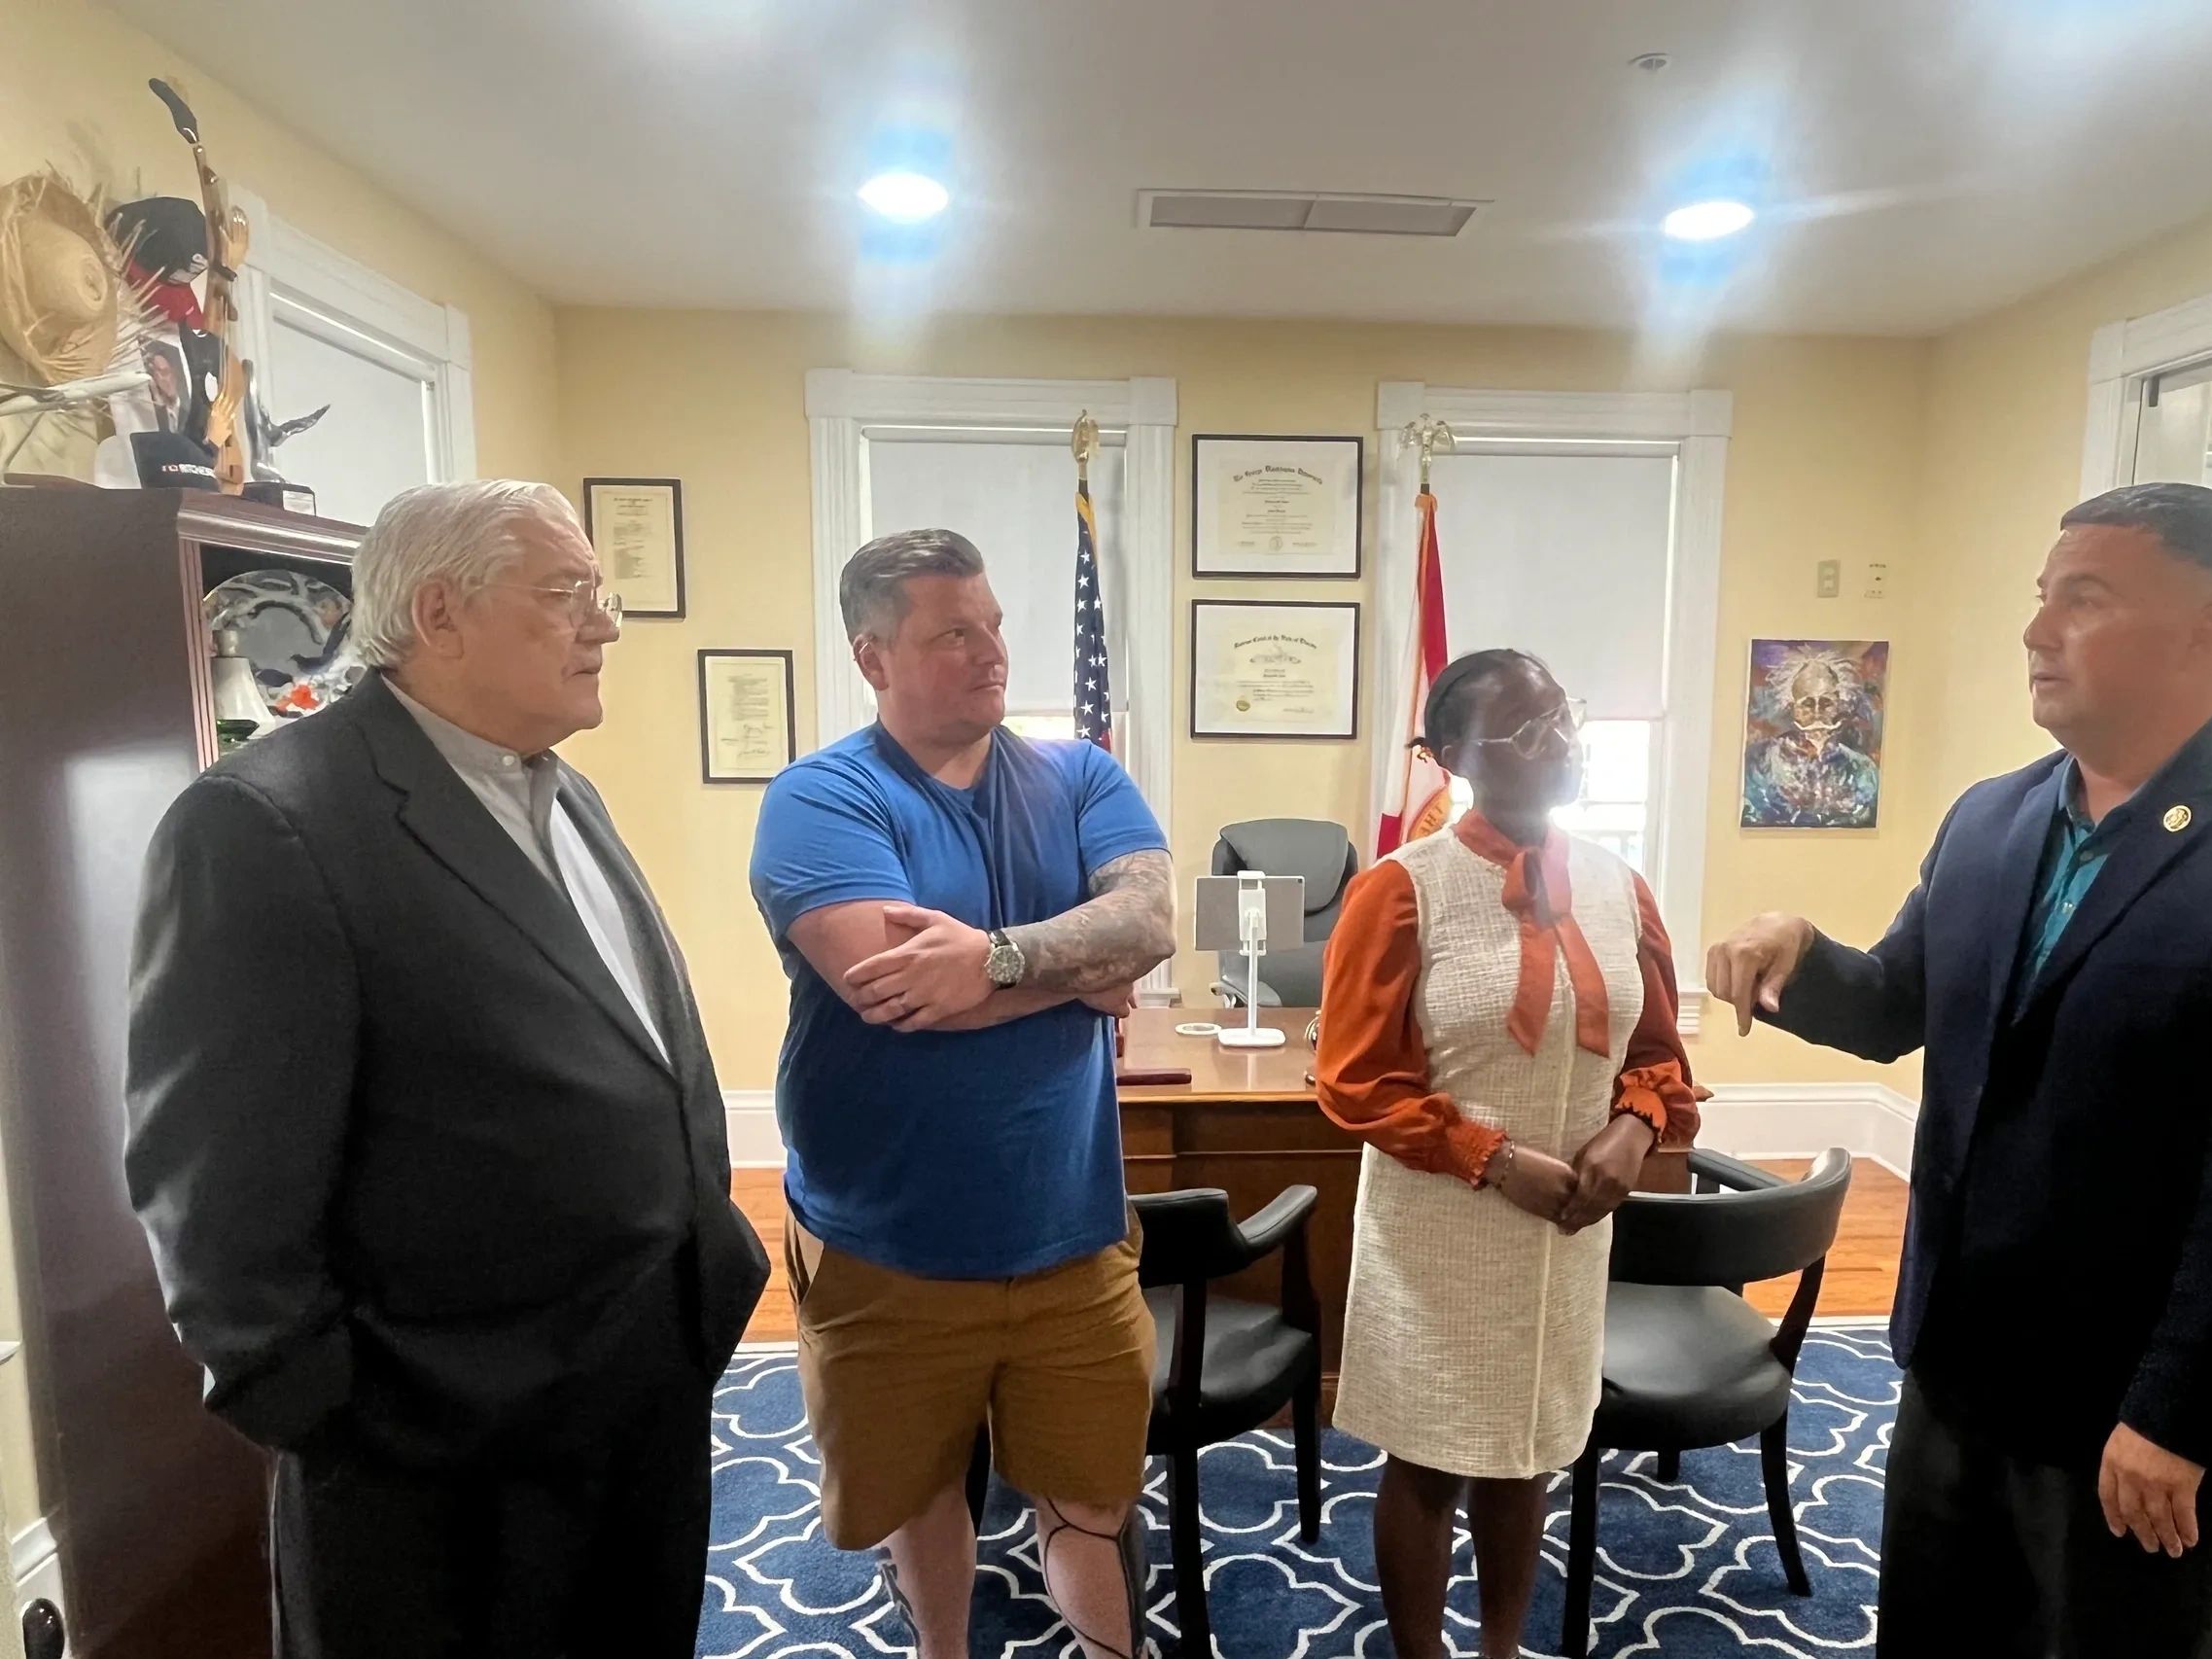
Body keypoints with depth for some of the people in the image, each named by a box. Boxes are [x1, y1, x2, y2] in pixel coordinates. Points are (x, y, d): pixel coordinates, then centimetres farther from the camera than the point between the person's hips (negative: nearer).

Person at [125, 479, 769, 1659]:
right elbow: (222, 1185, -20)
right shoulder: (268, 822, -20)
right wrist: (329, 1429, -14)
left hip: (655, 1379, 8)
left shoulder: (563, 796, 7)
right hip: (452, 1457, -7)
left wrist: (706, 1254, 12)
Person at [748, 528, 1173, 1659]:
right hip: (884, 1246, -1)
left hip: (1071, 1235, 2)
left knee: (1094, 1499, 15)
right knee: (919, 1493, 23)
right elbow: (885, 983, -26)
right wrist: (1084, 966, -14)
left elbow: (1150, 920, -14)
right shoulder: (821, 796, -11)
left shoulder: (1082, 778, 1)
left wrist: (1002, 955, -29)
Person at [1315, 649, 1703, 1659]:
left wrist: (1634, 1127, -10)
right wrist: (1497, 1159, -19)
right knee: (1427, 1461, 11)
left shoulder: (1618, 887, 0)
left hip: (1568, 1230, 5)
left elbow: (1656, 1050, 9)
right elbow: (1356, 1080, -14)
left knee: (1528, 1451, 21)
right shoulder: (1401, 889, -15)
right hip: (1437, 1228, -5)